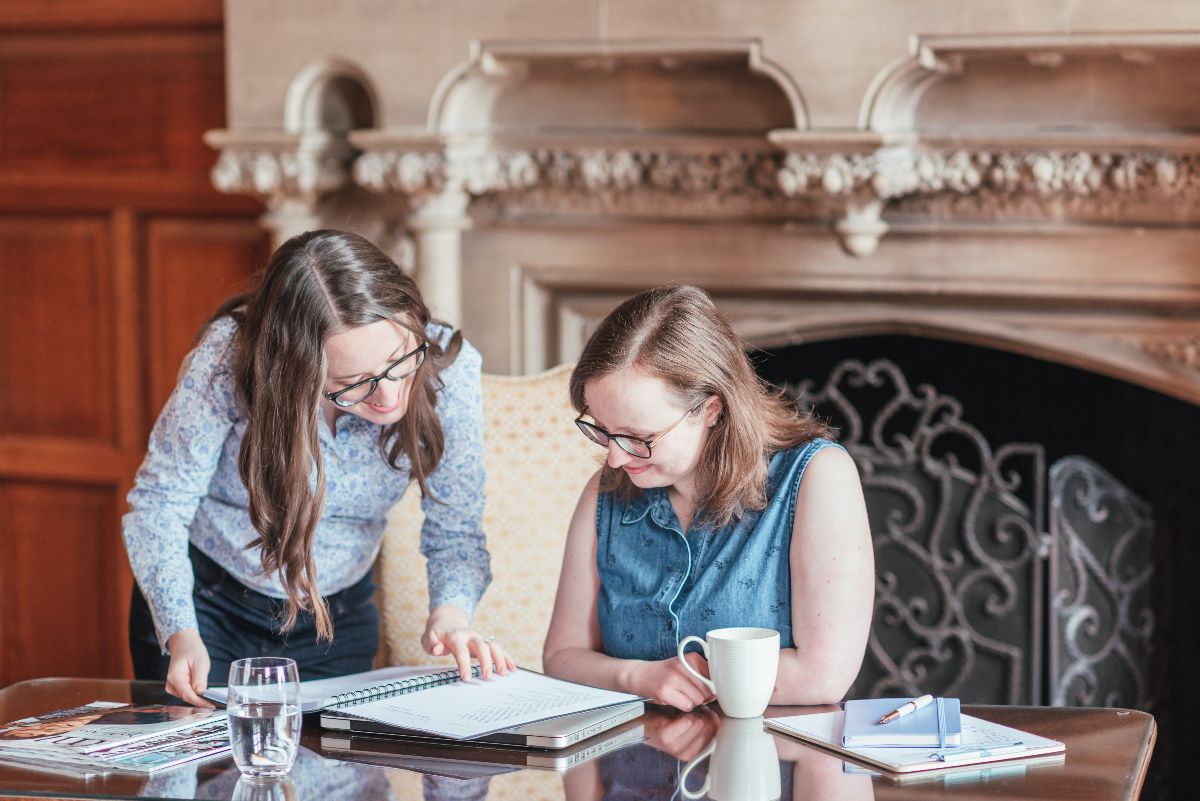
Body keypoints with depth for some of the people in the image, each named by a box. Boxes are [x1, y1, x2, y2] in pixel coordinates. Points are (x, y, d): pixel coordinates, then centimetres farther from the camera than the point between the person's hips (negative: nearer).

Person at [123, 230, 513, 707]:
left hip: (336, 622, 2)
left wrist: (450, 614, -34)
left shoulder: (448, 368, -23)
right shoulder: (231, 356, -30)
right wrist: (180, 633, -34)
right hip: (204, 601, -2)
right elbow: (160, 501, -20)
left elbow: (455, 530, -13)